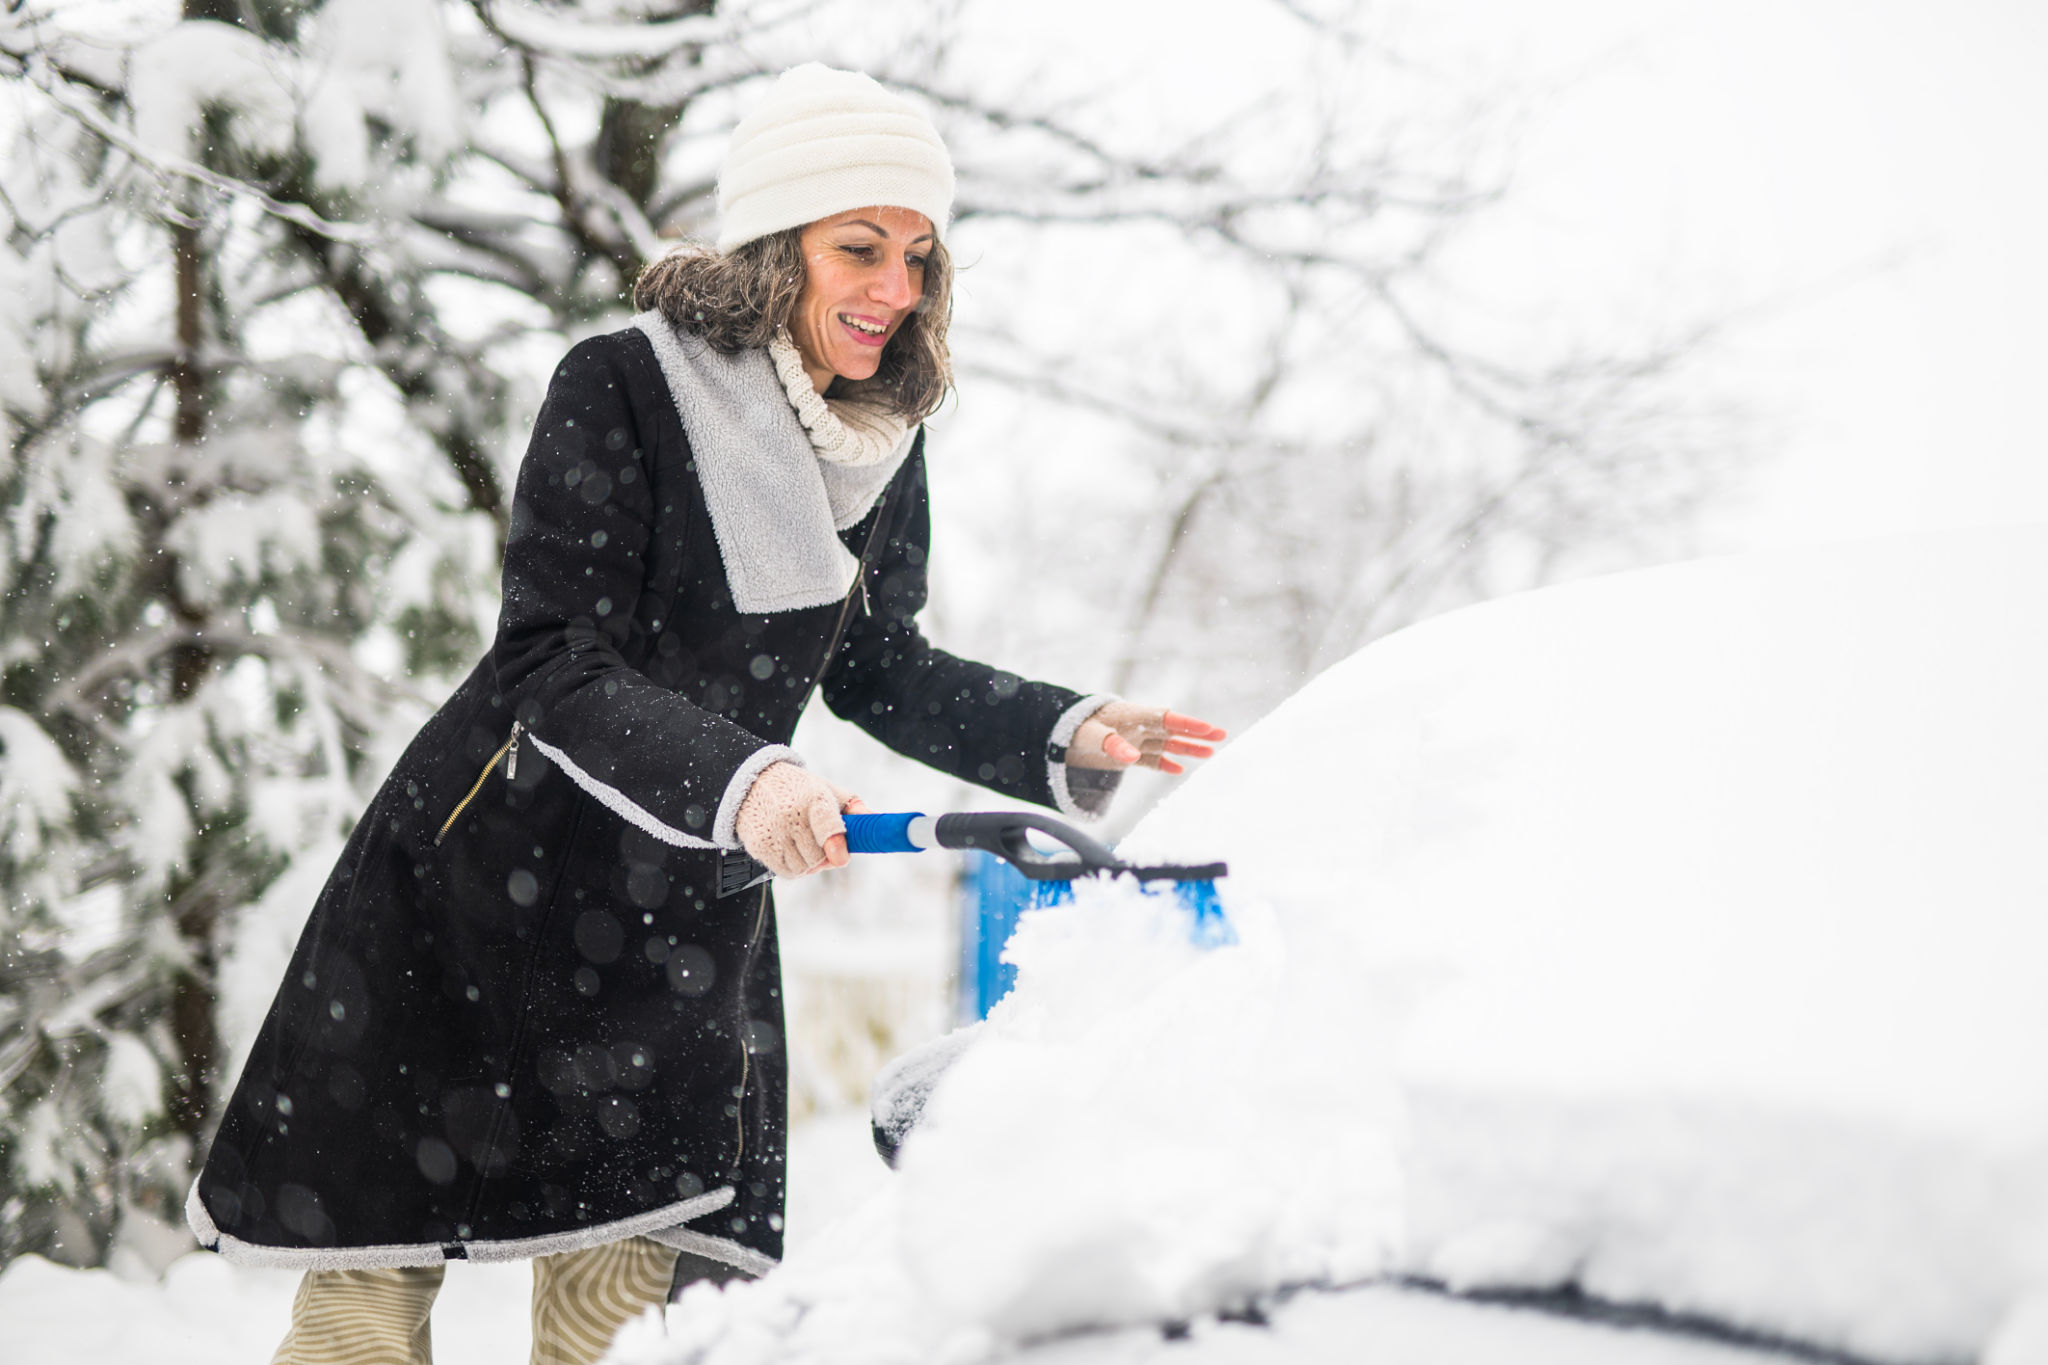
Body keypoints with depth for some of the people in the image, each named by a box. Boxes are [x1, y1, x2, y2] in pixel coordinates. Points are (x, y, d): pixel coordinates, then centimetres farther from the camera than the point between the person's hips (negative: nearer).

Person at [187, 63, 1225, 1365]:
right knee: (373, 1243, 4)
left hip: (691, 905, 4)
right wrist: (738, 778, -38)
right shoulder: (619, 389, -18)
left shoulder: (883, 439, 0)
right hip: (491, 868, -4)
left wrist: (1065, 735, -4)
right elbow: (551, 667, -24)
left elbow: (880, 670, 10)